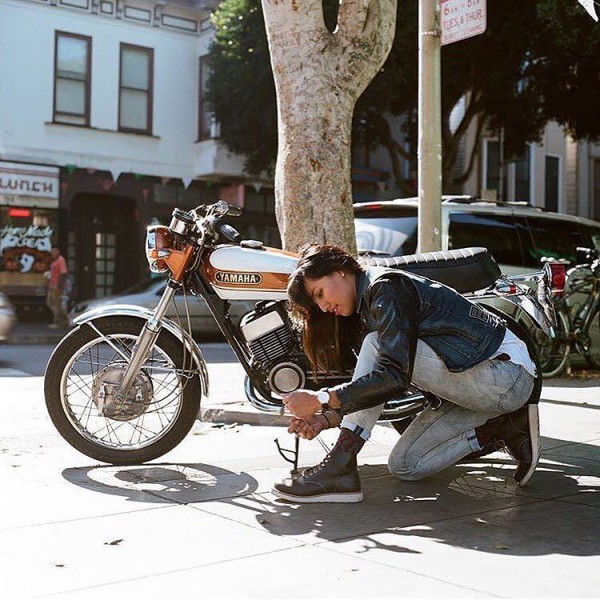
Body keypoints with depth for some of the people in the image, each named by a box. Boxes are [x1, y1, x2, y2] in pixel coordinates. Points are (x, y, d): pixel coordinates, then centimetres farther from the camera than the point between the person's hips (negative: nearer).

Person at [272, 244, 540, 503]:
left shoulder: (386, 287, -16)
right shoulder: (369, 304, 14)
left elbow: (395, 375, -27)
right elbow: (369, 386, 10)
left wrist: (322, 400, -24)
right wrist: (328, 418, -5)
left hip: (506, 375, -10)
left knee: (377, 346, -21)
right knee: (404, 465, 7)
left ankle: (339, 466, -21)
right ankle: (506, 428, 7)